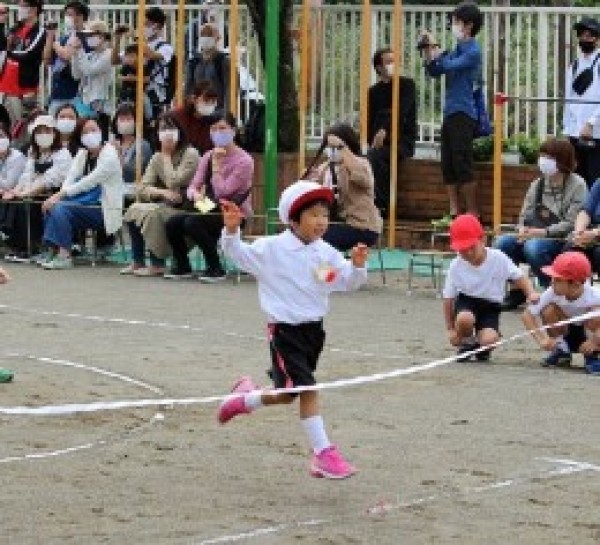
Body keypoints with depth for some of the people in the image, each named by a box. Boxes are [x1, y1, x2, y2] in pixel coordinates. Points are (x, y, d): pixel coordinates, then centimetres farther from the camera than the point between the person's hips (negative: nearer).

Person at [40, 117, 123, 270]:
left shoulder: (109, 154, -11)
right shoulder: (82, 154, 12)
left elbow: (90, 181, -20)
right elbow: (71, 177, 0)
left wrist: (61, 194, -23)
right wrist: (60, 195, -21)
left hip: (104, 208, -7)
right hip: (87, 204, 7)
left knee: (61, 208, -24)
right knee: (52, 207, -16)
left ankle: (64, 256, -25)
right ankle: (56, 250, -16)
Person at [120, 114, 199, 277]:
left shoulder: (190, 154, -8)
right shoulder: (157, 157, 10)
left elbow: (173, 183, -18)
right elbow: (142, 189, 1)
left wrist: (167, 155, -10)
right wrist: (162, 193, -19)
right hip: (164, 207, 6)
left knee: (152, 212, -30)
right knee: (133, 210, -18)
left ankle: (157, 265, -22)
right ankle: (138, 262, -10)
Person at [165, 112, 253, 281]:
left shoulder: (244, 161, -11)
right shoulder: (208, 156, 9)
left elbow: (222, 192, -17)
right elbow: (193, 186, 4)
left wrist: (216, 165, -16)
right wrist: (196, 194, -19)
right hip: (210, 210, 6)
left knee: (192, 223, -30)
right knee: (172, 222, -17)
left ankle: (215, 269, -14)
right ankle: (182, 266, 5)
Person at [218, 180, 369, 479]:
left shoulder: (326, 254, 3)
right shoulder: (272, 249, -10)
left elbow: (348, 282, 5)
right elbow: (239, 254, -10)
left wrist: (357, 266, -16)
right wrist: (231, 231, -29)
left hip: (313, 328, 6)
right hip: (285, 329, -6)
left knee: (288, 394, 16)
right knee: (308, 389, -13)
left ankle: (246, 397, 44)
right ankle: (323, 453, -9)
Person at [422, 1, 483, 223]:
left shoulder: (473, 52, -9)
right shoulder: (457, 49, 16)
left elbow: (448, 66, -18)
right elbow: (434, 71, 17)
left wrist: (435, 48, -5)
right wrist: (427, 50, 4)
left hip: (464, 114, -9)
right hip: (450, 113, 9)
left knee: (462, 165, -8)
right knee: (448, 166, 7)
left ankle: (473, 213, -3)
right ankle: (453, 213, 11)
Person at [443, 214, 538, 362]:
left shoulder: (498, 258, -14)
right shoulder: (456, 266, -12)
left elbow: (519, 277, -7)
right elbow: (448, 298, -3)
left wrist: (531, 294, -28)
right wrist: (450, 329, -2)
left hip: (490, 306, 0)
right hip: (466, 302, 0)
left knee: (488, 340, -28)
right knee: (465, 318, -38)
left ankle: (480, 345, 14)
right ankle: (466, 343, -1)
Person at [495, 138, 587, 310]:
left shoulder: (577, 185, -4)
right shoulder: (537, 184, 13)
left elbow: (570, 224, -12)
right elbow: (525, 215, 14)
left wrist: (541, 232, -20)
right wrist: (523, 230, -10)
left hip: (562, 242, -6)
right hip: (533, 237, 6)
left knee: (533, 247, -36)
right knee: (502, 243, -21)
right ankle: (517, 290, -3)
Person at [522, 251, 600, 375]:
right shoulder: (552, 293, -23)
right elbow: (528, 315, -19)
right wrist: (542, 339, -31)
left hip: (589, 334, -3)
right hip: (568, 336, 3)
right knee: (549, 310, -24)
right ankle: (561, 350, -3)